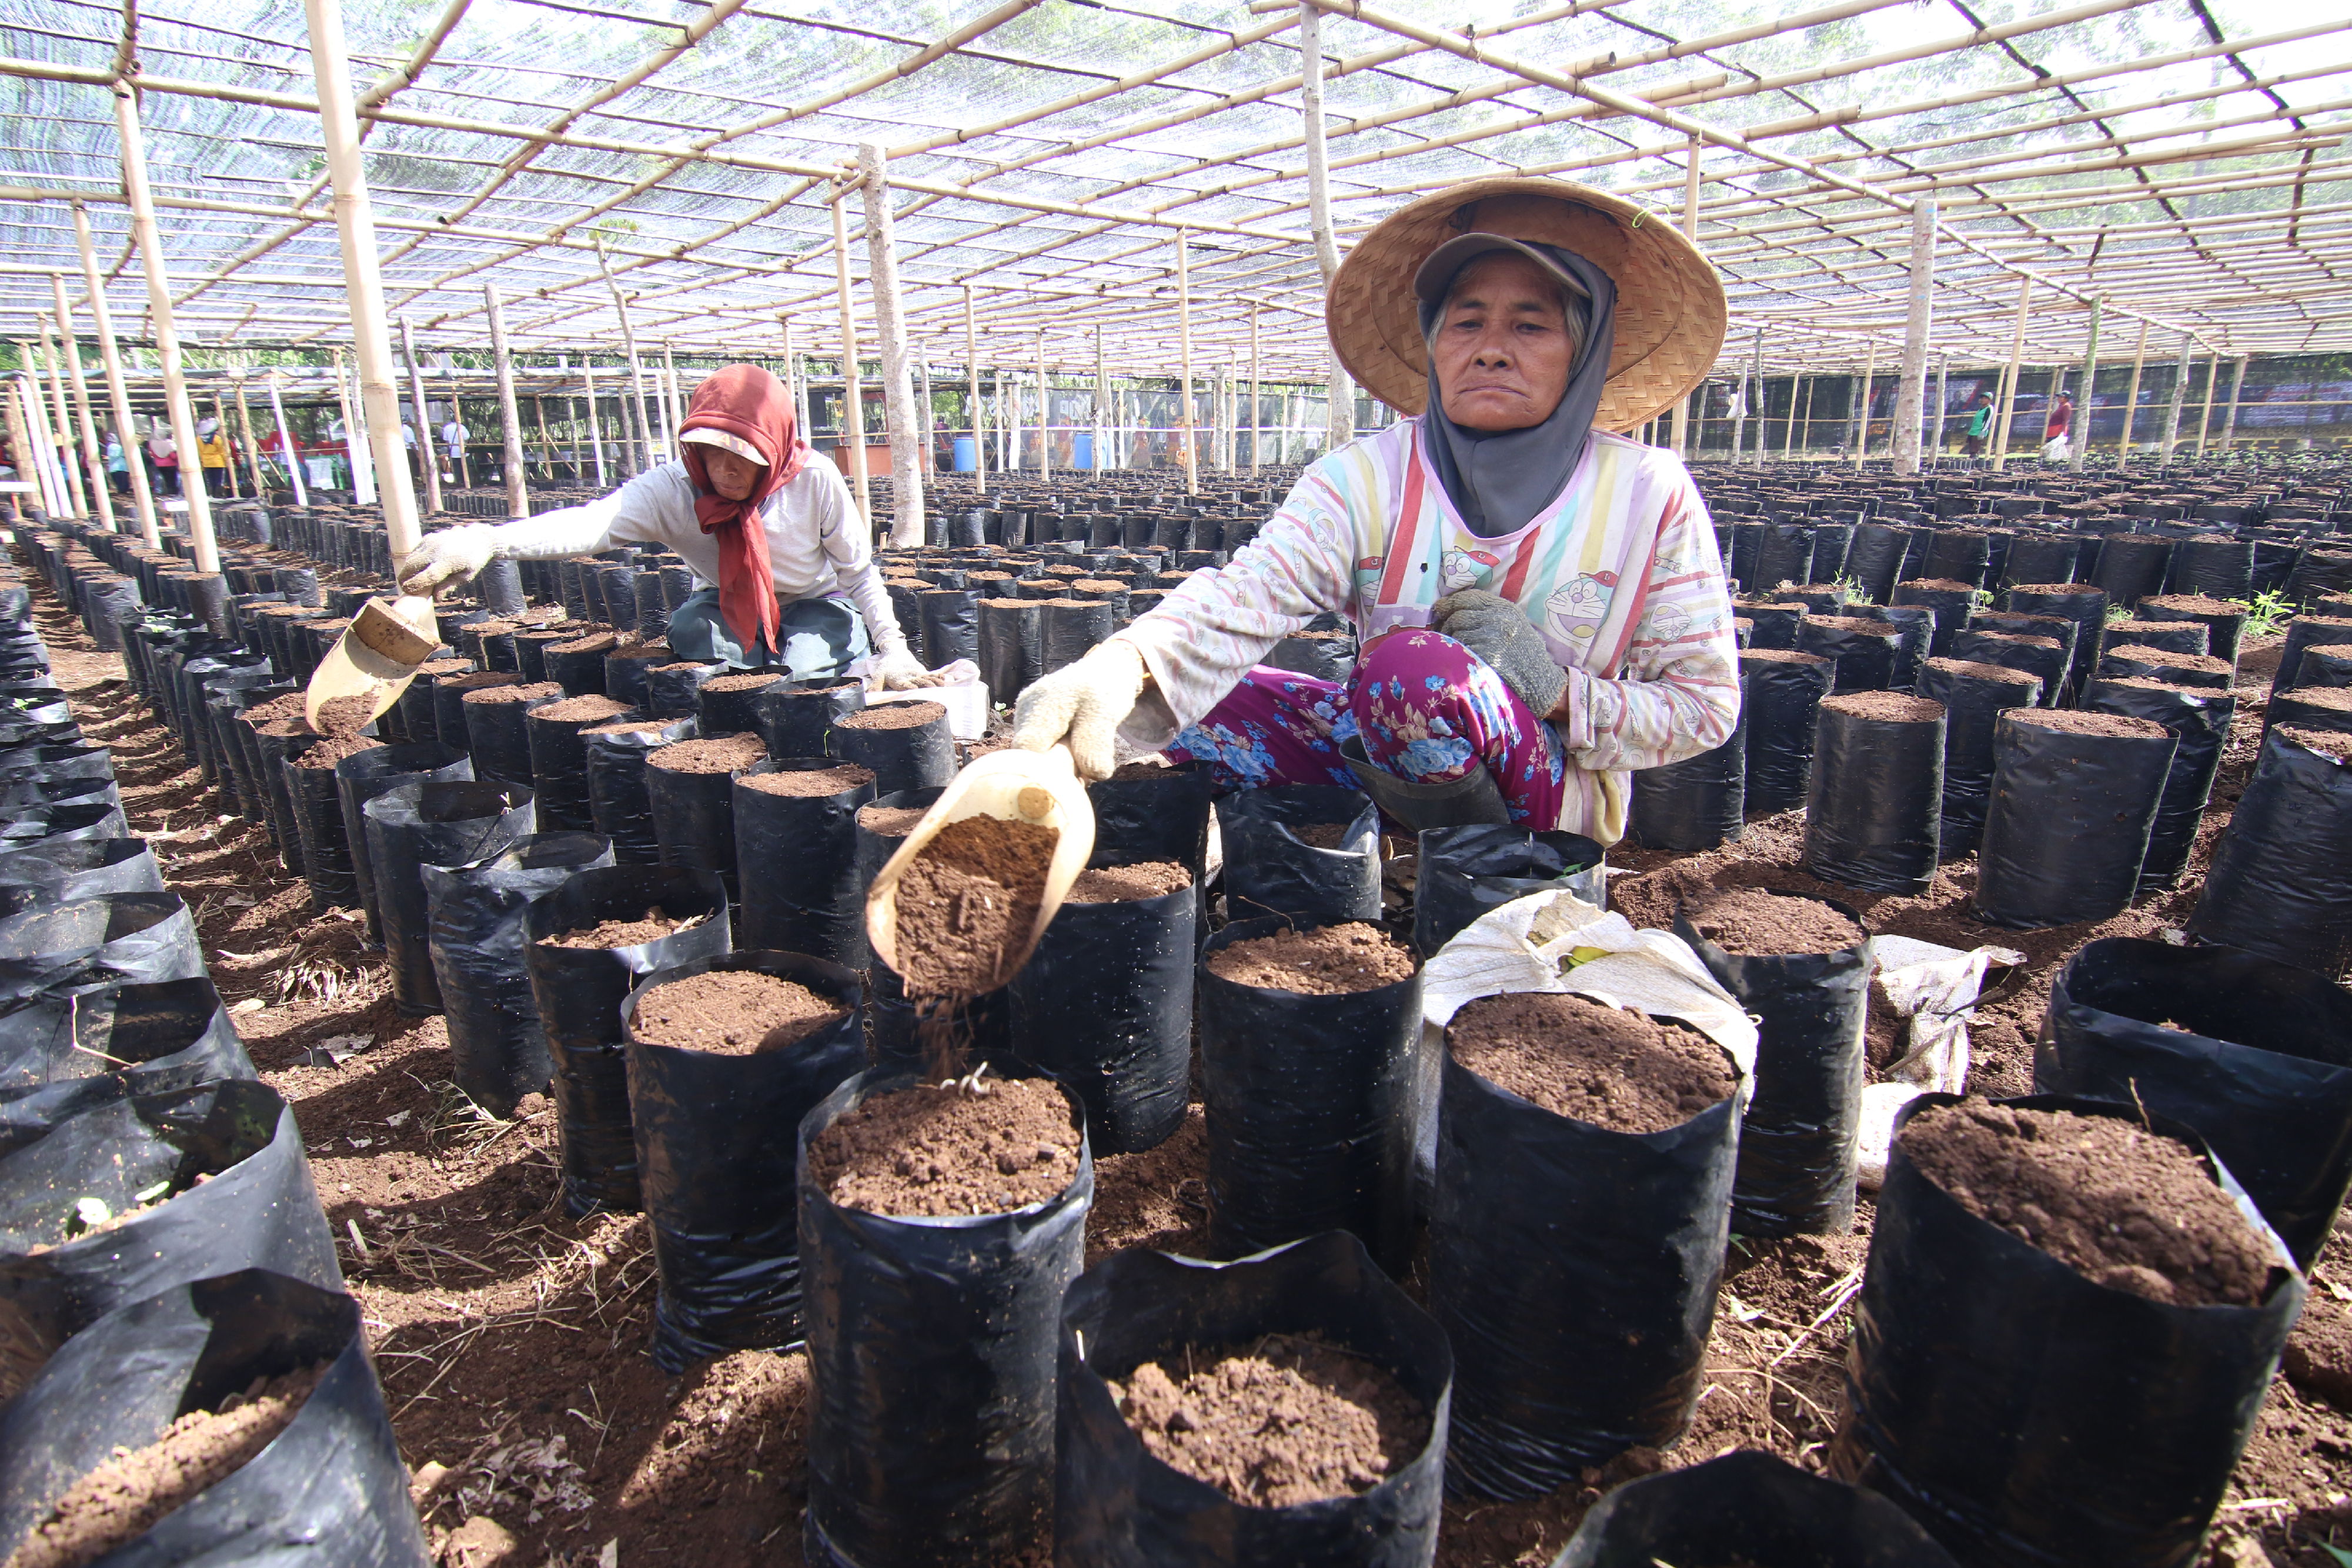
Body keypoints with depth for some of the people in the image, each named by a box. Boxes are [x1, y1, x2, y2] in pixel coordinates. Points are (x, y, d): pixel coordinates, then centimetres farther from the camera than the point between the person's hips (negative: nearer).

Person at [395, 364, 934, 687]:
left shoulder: (814, 480, -26)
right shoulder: (674, 488, -25)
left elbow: (859, 570, -14)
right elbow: (595, 521, -42)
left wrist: (891, 647, -17)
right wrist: (486, 541, -60)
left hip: (816, 608, -2)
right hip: (728, 609, 2)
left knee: (806, 671, -33)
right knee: (690, 626, -30)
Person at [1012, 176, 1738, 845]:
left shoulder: (1649, 496, -9)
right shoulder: (1368, 478, -8)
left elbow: (1707, 705, -3)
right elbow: (1249, 589, -27)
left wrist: (1561, 690, -21)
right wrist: (1126, 666, -48)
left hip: (1553, 792, -3)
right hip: (1385, 765, 3)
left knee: (1414, 665, -33)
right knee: (1185, 694, -15)